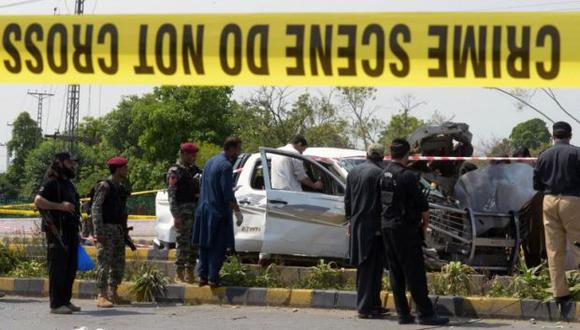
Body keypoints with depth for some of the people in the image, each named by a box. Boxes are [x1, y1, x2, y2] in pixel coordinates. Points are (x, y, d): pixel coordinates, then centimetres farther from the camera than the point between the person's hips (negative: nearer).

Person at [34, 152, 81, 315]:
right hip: (57, 232, -9)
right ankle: (56, 304, -6)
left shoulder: (68, 184, 20)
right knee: (58, 268, -8)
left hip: (70, 232, 9)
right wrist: (60, 206, -25)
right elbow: (38, 201, -21)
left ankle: (66, 301, 18)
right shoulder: (51, 182, -8)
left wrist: (76, 233, 24)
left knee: (70, 269, 10)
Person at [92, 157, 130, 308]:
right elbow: (95, 208, -16)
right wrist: (98, 231, -23)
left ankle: (113, 293, 18)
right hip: (106, 229, -8)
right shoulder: (104, 186, -9)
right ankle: (101, 296, -11)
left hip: (119, 229, 8)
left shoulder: (121, 188, 17)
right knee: (104, 262, -10)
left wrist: (125, 230, 19)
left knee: (119, 263, 8)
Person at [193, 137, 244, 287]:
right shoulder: (226, 166, -16)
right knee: (218, 247, -2)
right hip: (219, 212, -8)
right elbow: (227, 193, -19)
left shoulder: (210, 162, 12)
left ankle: (202, 275, 13)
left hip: (204, 210, 8)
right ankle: (213, 278, -4)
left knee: (205, 245, 12)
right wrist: (237, 211, -14)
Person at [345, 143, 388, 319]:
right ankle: (366, 307, -5)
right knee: (371, 267, -3)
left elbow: (347, 199, 15)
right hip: (374, 225, -7)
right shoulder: (379, 174, -13)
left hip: (357, 225, 7)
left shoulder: (353, 172, 9)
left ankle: (373, 304, 20)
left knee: (362, 266, 13)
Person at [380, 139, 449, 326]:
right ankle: (426, 314, -5)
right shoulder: (407, 176, -16)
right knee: (415, 272, -6)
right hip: (405, 229, -8)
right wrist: (425, 224, 6)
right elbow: (423, 206, -13)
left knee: (395, 273, 10)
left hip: (386, 227, 8)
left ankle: (403, 314, 11)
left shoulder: (384, 175, 8)